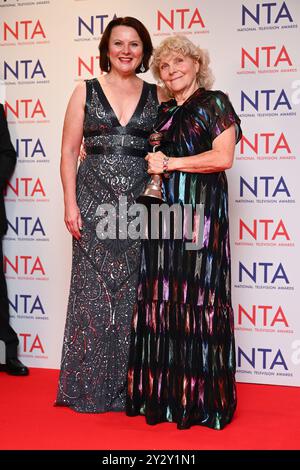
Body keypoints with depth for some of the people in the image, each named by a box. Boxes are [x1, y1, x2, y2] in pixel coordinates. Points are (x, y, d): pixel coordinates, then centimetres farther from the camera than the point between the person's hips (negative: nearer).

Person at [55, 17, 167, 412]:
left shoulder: (157, 95, 10)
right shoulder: (86, 92, 7)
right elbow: (69, 150, 4)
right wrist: (70, 203, -5)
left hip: (142, 203, 1)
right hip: (94, 201, -1)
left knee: (135, 291, 3)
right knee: (93, 290, 1)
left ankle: (132, 387, 15)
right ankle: (90, 388, 12)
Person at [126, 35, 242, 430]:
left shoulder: (215, 103, 2)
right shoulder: (163, 112, 20)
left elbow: (223, 158, -9)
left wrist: (171, 163, -7)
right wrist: (154, 164, 3)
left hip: (200, 209, -6)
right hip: (163, 209, 6)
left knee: (196, 297, -6)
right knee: (160, 297, 1)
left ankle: (201, 397, 3)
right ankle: (163, 393, 8)